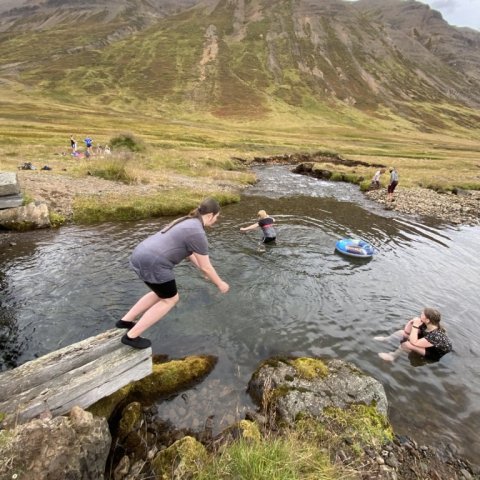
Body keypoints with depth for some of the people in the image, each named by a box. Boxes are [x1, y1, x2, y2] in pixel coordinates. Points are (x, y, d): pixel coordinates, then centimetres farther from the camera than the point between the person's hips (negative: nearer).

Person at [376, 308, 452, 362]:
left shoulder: (436, 335, -40)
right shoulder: (425, 324, -17)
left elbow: (414, 343, -40)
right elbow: (407, 331, -10)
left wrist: (415, 326, -40)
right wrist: (411, 322, -27)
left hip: (436, 354, -8)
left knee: (408, 344, -31)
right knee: (403, 332, 0)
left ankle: (392, 356, -10)